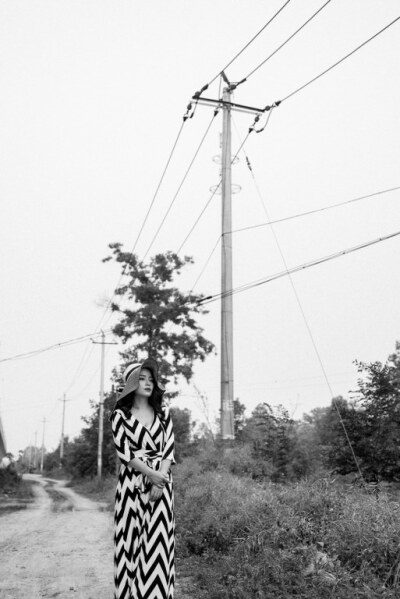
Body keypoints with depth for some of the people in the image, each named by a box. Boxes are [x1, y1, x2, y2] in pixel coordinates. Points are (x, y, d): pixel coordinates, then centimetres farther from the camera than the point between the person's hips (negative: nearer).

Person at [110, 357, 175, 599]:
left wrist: (161, 481, -12)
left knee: (159, 540, 1)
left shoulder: (163, 412, 8)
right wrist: (152, 475, -15)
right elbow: (125, 453, -8)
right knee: (133, 539, 0)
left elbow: (169, 449, 1)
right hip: (133, 483, -2)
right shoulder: (120, 414, 0)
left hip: (161, 482, 2)